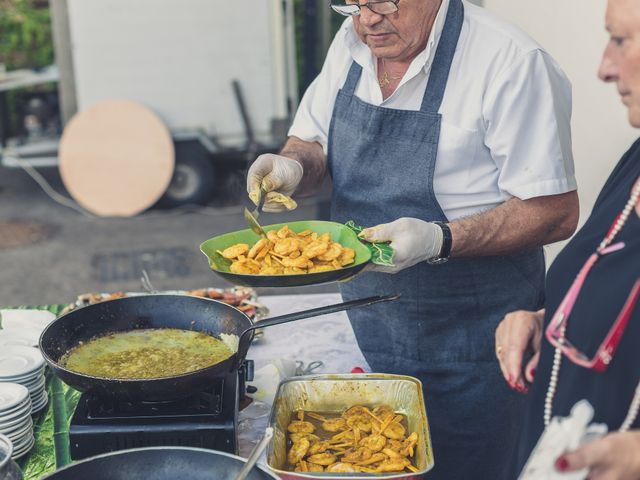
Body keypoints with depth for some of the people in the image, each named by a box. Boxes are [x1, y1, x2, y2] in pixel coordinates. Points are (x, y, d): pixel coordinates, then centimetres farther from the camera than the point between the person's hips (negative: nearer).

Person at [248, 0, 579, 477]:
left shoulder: (513, 62, -20)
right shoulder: (352, 44, 0)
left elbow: (556, 212, -20)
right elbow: (313, 143, 12)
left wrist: (439, 240, -31)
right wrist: (293, 165, -11)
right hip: (368, 324, 6)